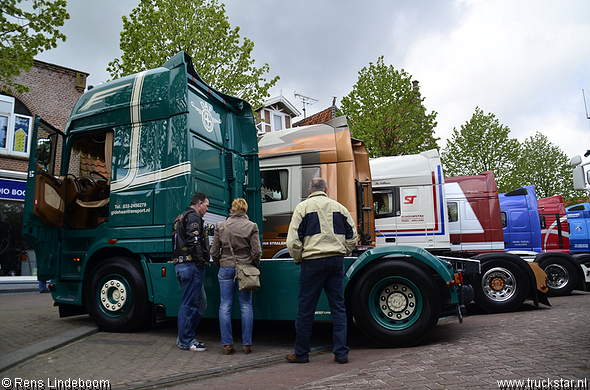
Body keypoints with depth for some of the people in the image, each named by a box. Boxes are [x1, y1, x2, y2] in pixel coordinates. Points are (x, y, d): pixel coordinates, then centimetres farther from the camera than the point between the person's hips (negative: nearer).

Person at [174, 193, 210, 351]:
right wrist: (202, 260, -15)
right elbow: (193, 242, -22)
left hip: (181, 265, 10)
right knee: (189, 304, -3)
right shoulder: (193, 216, -9)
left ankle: (185, 338, 21)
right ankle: (186, 341, 6)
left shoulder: (182, 217, 24)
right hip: (191, 266, -10)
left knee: (200, 303, 15)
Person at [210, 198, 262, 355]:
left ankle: (227, 344, 10)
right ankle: (247, 344, 10)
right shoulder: (251, 226, -3)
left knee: (225, 306, 7)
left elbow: (214, 252, 3)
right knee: (246, 306, 7)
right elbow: (257, 252, -6)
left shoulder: (221, 226, 1)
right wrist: (253, 266, 10)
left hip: (226, 268, 1)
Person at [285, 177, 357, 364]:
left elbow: (293, 241, -6)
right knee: (338, 307, 10)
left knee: (306, 308, 6)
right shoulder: (339, 207, 10)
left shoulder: (303, 207, 0)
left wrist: (298, 259, 8)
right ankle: (341, 353, 13)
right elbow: (352, 236, 11)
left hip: (313, 262, -3)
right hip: (337, 262, 4)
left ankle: (301, 353, 17)